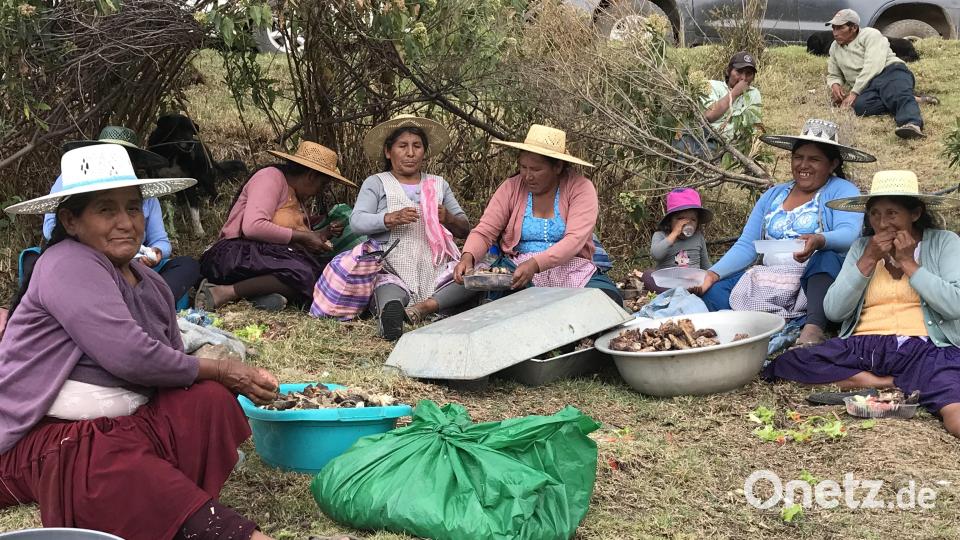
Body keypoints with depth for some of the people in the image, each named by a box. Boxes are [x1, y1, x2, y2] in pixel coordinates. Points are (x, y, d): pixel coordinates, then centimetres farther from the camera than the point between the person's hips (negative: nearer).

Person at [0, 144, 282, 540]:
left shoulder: (150, 285, 15)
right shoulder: (69, 265, -13)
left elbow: (170, 369, 10)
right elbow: (131, 357, -24)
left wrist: (238, 381, -11)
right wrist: (220, 370, -12)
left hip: (123, 422, 8)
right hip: (50, 439, -8)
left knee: (210, 400, -13)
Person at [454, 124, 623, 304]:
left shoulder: (580, 188, -4)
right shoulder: (511, 188, 5)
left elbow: (575, 240, -17)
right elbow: (484, 232, 1)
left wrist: (535, 263, -32)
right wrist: (468, 257, -22)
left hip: (571, 270, 0)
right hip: (518, 269, 0)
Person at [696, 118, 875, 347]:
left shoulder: (842, 191, 3)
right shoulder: (773, 195, 19)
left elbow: (849, 235, -16)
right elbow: (745, 246, 12)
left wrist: (819, 241, -40)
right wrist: (713, 274, -6)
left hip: (820, 279, -4)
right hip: (770, 282, 5)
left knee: (826, 257, -38)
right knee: (712, 292, -18)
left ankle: (813, 329, -48)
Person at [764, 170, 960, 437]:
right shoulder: (861, 247, 17)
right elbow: (833, 310, 7)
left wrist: (908, 263, -4)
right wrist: (869, 260, -1)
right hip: (862, 347, 8)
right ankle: (898, 386, -20)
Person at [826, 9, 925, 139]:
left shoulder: (870, 35, 4)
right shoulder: (835, 48, 25)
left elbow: (873, 67, -10)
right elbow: (833, 75, 35)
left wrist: (854, 92, -14)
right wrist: (835, 85, 8)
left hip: (891, 71, -4)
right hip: (867, 87, 4)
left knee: (899, 95, -40)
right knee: (860, 105, -34)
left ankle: (912, 124, -68)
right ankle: (906, 103, -33)